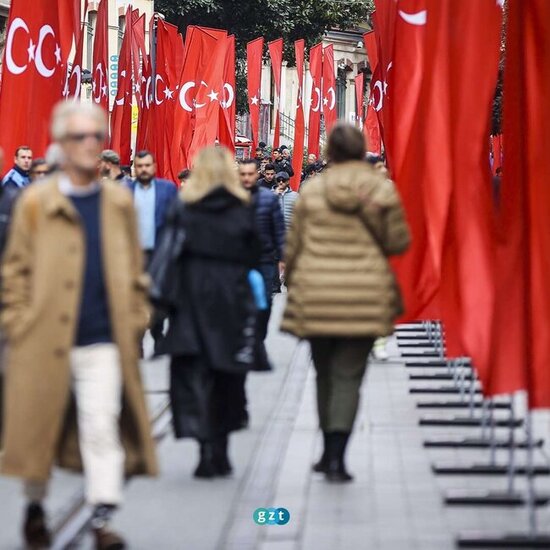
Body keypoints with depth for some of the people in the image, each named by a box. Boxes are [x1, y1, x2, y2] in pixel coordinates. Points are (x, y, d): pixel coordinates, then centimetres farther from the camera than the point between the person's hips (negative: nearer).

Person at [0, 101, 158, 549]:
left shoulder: (119, 202, 9)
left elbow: (135, 269, 13)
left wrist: (134, 319, 6)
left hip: (105, 339, 1)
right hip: (45, 339, -1)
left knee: (103, 425, -7)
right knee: (40, 424, 9)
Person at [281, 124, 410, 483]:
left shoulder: (312, 190, -1)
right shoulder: (383, 190, -3)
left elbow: (294, 244, 4)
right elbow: (398, 242, 0)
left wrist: (291, 279, 19)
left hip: (316, 295, 1)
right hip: (365, 297, -1)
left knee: (325, 372, 17)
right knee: (348, 375, 0)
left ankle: (329, 452, 26)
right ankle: (337, 457, -11)